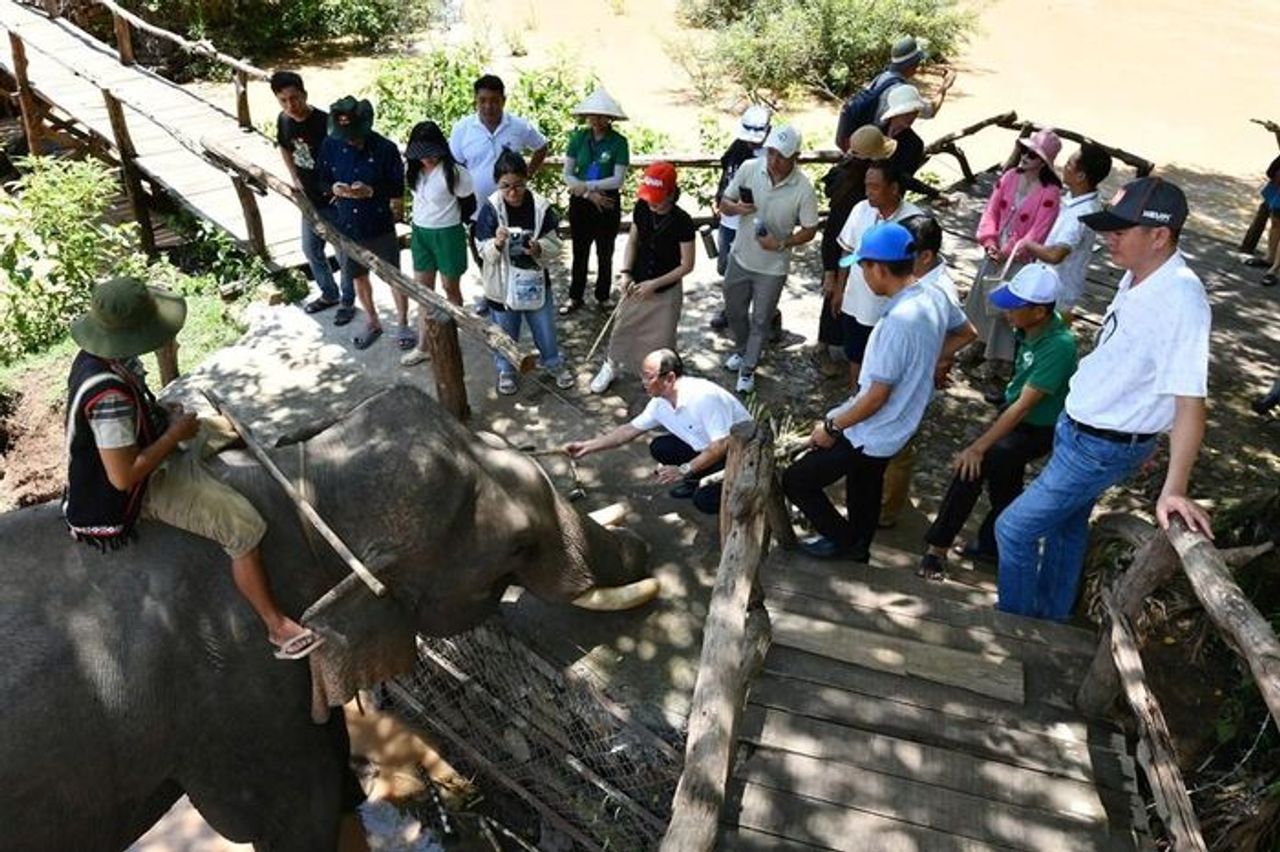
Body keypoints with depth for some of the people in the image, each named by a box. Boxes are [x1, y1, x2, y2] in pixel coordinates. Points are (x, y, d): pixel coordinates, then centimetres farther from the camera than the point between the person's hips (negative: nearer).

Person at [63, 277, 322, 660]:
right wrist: (175, 433, -23)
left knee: (228, 427, 25)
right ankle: (278, 627, -10)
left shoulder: (97, 356, -7)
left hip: (147, 445, 10)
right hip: (148, 483, -10)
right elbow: (123, 476, -33)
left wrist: (163, 413, -2)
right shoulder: (109, 395, -36)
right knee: (245, 528, -18)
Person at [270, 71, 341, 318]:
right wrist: (295, 179, 8)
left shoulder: (325, 123, -23)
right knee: (311, 250, 19)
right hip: (310, 200, 7)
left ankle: (347, 301, 26)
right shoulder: (283, 120, -3)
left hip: (336, 200, -7)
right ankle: (329, 294, 39)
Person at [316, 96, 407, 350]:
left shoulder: (385, 148, -17)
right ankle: (373, 322, 37)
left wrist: (371, 191, -27)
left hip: (380, 226, -4)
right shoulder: (330, 146, -6)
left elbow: (398, 189, -10)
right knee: (358, 276, 17)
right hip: (347, 225, 4)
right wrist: (335, 188, -18)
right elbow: (325, 180, 6)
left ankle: (403, 325, 27)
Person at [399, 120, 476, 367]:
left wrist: (447, 219, 3)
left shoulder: (453, 172, -20)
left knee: (450, 287, 11)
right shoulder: (413, 168, -2)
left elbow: (469, 204, -10)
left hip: (447, 235, -6)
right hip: (420, 233, 6)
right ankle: (423, 346, 18)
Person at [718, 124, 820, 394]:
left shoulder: (803, 189, -20)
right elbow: (724, 203, -3)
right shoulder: (749, 168, -14)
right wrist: (737, 207, -26)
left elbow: (809, 230, -10)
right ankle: (741, 350, 50)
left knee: (761, 320, 12)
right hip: (740, 258, 3)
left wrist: (781, 244, -25)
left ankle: (748, 368, 33)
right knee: (734, 311, 22)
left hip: (773, 267, -3)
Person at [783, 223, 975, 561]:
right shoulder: (934, 296, -6)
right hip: (894, 426, 9)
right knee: (865, 484, 30)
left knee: (795, 481, 3)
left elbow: (877, 396, -27)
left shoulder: (898, 321, -33)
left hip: (872, 434, -9)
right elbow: (965, 333, 15)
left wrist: (832, 428, -14)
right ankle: (858, 544, 51)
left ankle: (845, 541, 19)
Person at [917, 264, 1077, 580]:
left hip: (1038, 430, -8)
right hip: (1014, 418, 8)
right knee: (1002, 486, 19)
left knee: (972, 466, -23)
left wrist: (979, 447, -29)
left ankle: (938, 546, -13)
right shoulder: (1028, 328, -8)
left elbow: (1023, 406, -30)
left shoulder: (1058, 346, -30)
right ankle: (992, 546, 39)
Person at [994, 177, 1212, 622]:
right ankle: (1051, 616, 45)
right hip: (1077, 427, 9)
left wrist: (1173, 489, -39)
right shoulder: (1138, 275, -1)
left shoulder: (1180, 300, -28)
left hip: (1104, 447, -9)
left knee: (1014, 529, -2)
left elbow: (1190, 400, -32)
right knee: (1066, 525, 24)